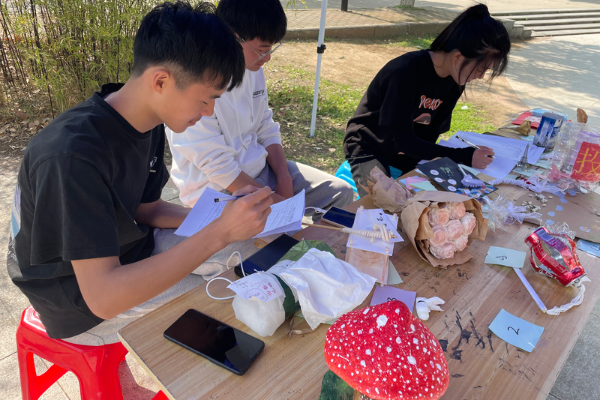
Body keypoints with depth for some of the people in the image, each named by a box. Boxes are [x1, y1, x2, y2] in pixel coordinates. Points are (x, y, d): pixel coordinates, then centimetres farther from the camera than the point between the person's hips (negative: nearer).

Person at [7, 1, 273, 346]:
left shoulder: (149, 123, -7)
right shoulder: (74, 155, -34)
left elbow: (145, 208, 4)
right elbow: (102, 297, -36)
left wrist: (225, 216, -10)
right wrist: (219, 233, -39)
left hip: (129, 256, 8)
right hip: (84, 303, -7)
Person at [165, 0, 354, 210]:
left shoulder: (253, 69, 1)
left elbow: (267, 131, 8)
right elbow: (219, 168, -22)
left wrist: (284, 181, -6)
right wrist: (275, 200, -17)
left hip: (260, 169, 7)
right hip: (219, 188, -7)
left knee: (340, 192, 3)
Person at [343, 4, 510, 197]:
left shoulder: (454, 80, -5)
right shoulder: (406, 72, -28)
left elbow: (431, 132, -4)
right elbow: (403, 141, -28)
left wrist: (414, 173, -22)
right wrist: (466, 157, -29)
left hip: (411, 153, 7)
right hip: (368, 150, -6)